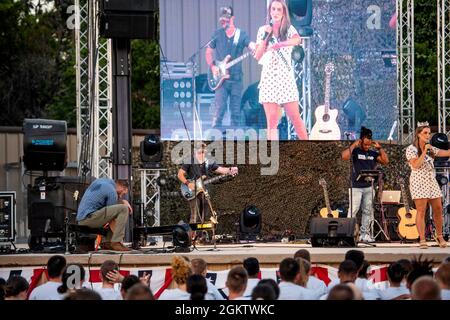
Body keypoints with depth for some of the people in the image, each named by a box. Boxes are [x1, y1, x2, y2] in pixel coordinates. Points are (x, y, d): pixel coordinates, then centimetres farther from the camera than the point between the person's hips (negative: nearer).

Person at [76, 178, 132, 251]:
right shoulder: (112, 192, -9)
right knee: (123, 209, -14)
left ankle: (105, 242, 18)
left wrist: (124, 201, 16)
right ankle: (116, 243, -15)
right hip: (89, 217, -10)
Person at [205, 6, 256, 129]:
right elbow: (208, 52, 13)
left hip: (236, 78, 1)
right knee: (220, 109, -9)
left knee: (236, 112, 5)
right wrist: (212, 66, -1)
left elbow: (252, 46, -12)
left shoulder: (241, 35, 2)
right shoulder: (217, 34, 4)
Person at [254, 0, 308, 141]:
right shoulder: (263, 30, 6)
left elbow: (297, 40, -20)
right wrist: (266, 36, -10)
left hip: (286, 77, 0)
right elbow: (257, 56, -1)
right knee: (272, 121, -3)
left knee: (295, 118, 0)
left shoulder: (289, 29, 4)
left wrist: (275, 45, -26)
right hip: (269, 78, 1)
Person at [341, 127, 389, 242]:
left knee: (367, 211, 7)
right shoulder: (355, 151, -4)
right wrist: (354, 145, -18)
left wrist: (379, 148, 2)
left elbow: (385, 161, 7)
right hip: (356, 186, -6)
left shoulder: (373, 153, 12)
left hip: (368, 186, 6)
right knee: (353, 210, -9)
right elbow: (344, 156, -23)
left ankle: (364, 234, 13)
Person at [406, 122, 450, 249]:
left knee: (438, 209, 5)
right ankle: (422, 240, -8)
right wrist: (424, 152, -17)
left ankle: (439, 236, 19)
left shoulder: (431, 149, 14)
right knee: (421, 211, -9)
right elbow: (416, 165, -16)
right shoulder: (411, 149, -4)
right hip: (419, 182, -6)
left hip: (432, 182, 6)